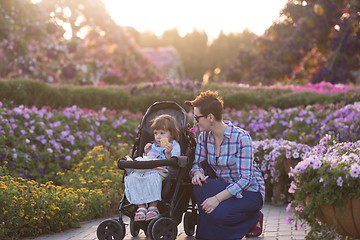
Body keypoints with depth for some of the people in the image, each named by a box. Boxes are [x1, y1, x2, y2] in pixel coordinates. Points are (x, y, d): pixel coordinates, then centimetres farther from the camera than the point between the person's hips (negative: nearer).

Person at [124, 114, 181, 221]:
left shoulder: (174, 146, 10)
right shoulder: (153, 146, 28)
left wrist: (168, 153, -20)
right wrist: (146, 153, 10)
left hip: (162, 172, -6)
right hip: (145, 170, 6)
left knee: (152, 177, -40)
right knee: (132, 177, -26)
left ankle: (153, 207, -35)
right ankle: (141, 207, -29)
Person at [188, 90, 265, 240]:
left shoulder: (241, 138, -21)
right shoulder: (204, 137, -1)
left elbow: (245, 179, -24)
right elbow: (198, 164, 7)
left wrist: (218, 198, -33)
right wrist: (197, 172, -20)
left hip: (249, 191, -5)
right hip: (224, 187, 6)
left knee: (216, 214, -31)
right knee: (199, 184, -26)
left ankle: (252, 218, 0)